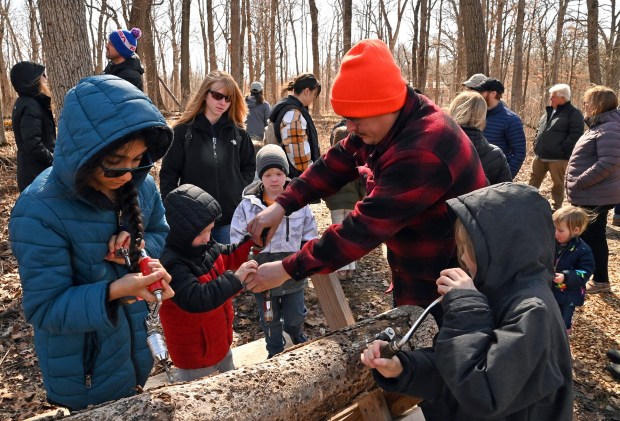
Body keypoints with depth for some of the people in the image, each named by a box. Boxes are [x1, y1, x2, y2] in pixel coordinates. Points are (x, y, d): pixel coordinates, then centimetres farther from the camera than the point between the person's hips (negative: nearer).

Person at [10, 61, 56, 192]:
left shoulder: (26, 102, 13)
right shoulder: (30, 106, -18)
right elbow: (33, 145, -25)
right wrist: (54, 160, -14)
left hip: (32, 172, 10)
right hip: (37, 174, -10)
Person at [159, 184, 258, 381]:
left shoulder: (205, 247, -6)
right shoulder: (171, 264, -34)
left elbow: (229, 257, 12)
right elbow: (195, 300, -44)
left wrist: (253, 239, -3)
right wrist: (235, 279, -44)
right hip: (194, 352, -8)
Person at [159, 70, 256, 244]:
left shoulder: (237, 132, 4)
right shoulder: (183, 131, -3)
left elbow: (250, 166, 16)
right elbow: (169, 174, 0)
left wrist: (240, 191, 2)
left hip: (231, 218, 2)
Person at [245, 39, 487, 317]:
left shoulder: (422, 153, -34)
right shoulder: (385, 125, -4)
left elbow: (366, 226, -34)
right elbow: (336, 163, 0)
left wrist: (289, 269, -28)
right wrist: (282, 205, -11)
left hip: (444, 286, -8)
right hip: (414, 273, 9)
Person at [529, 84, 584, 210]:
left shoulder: (574, 113, -8)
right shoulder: (549, 111, 15)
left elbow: (576, 135, -14)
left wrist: (562, 150, -18)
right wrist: (536, 144, 12)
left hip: (558, 157, -7)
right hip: (540, 155, 7)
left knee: (558, 183, 4)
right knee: (534, 180, 12)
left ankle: (557, 207, 16)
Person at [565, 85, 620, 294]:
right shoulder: (599, 126, 15)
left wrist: (578, 183, -25)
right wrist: (577, 184, 12)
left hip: (596, 196, -10)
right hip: (589, 195, 10)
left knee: (593, 237, 1)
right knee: (586, 235, 18)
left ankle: (600, 280, 14)